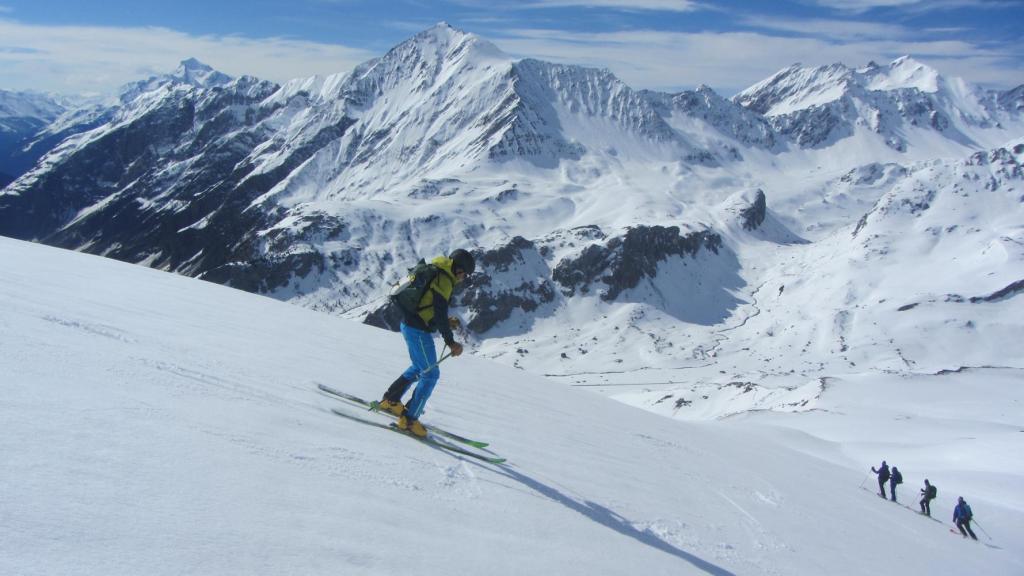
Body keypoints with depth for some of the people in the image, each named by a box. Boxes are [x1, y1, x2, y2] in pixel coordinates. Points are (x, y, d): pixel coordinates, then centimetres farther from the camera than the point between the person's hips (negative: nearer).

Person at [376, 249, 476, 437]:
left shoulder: (436, 274, 15)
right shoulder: (444, 280, -16)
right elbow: (440, 315, -21)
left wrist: (447, 322, 14)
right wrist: (450, 342, -17)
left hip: (409, 324, 10)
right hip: (418, 330, -10)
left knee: (420, 367, 25)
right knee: (430, 374, -4)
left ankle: (390, 400, 30)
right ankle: (409, 419, -3)